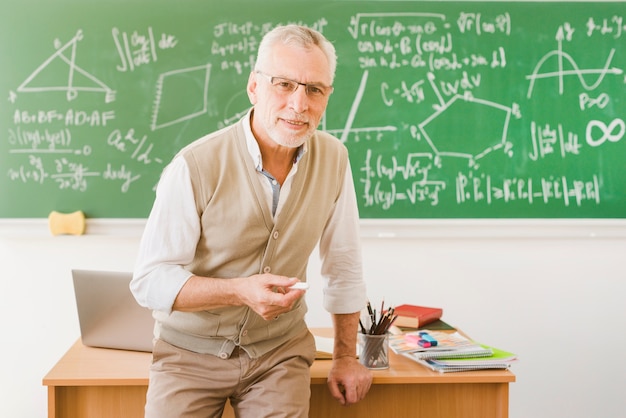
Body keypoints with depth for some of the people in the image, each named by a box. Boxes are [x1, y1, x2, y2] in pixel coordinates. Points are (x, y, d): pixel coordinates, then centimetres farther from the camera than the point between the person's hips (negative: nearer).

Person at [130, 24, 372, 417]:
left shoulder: (333, 158, -7)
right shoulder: (196, 166, -19)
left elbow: (343, 263, 4)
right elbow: (150, 280, -16)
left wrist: (346, 356, 9)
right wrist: (241, 291, -30)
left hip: (280, 351, 2)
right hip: (193, 352, -2)